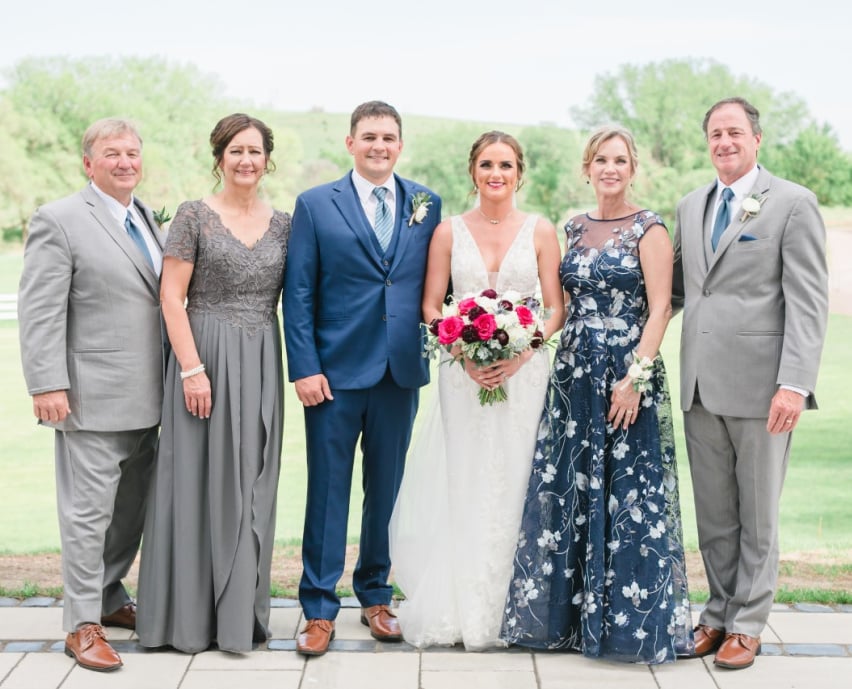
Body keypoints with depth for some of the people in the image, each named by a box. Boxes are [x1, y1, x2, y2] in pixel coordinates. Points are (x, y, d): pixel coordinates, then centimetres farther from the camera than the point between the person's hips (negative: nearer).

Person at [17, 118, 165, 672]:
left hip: (143, 398, 7)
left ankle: (111, 598, 30)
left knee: (132, 510, 15)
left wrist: (173, 377, 15)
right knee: (88, 512, -1)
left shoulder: (147, 220, 14)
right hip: (91, 397, -7)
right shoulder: (59, 220, -8)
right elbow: (40, 312, -12)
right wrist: (47, 386, -19)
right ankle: (83, 625, 9)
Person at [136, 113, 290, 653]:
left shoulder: (283, 223, 9)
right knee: (200, 479, 1)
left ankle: (241, 609, 21)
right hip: (205, 357, -4)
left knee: (251, 484, 9)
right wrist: (193, 369, -14)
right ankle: (191, 610, 14)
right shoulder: (195, 215, -3)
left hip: (262, 365, 4)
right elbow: (172, 297, -7)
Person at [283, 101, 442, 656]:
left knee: (387, 490, 12)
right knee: (328, 491, 3)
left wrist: (436, 349, -3)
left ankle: (376, 595, 27)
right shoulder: (316, 205, 1)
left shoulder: (427, 204, 7)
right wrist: (304, 368, -9)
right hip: (337, 371, -2)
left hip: (401, 371, 2)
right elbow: (298, 294, -2)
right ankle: (320, 609, 14)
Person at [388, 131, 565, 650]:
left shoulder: (541, 231, 4)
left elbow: (557, 310, 1)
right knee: (460, 487, 0)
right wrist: (467, 355, -11)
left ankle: (507, 609, 11)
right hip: (463, 374, 1)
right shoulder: (449, 232, 6)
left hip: (524, 371, 0)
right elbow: (431, 307, 5)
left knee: (513, 486, 0)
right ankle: (455, 610, 9)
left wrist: (520, 355, -14)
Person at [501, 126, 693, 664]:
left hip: (628, 376, -6)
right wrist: (567, 357, 7)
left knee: (627, 494, -1)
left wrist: (636, 377, -17)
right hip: (575, 372, 6)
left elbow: (660, 309, -10)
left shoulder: (648, 229, -5)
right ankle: (570, 612, 19)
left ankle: (628, 616, 11)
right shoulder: (575, 228, 12)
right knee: (567, 491, 8)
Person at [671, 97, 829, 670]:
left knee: (758, 514, 7)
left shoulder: (794, 203, -4)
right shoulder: (690, 207, 14)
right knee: (713, 514, 13)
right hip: (701, 385, 5)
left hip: (760, 385, -5)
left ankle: (748, 623, 20)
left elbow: (808, 303, -10)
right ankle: (720, 612, 27)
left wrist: (795, 385, -19)